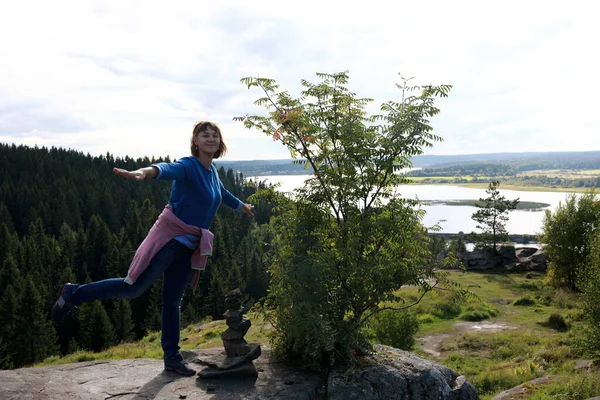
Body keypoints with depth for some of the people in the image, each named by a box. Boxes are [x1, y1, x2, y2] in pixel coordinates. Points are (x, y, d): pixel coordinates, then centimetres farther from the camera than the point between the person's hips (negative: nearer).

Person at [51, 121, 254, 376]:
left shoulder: (212, 171, 11)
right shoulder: (189, 166, -14)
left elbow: (222, 193, 33)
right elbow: (168, 169, -37)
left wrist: (242, 206, 50)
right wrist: (144, 172, -60)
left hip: (190, 245, 7)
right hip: (170, 236, -7)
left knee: (173, 300, 11)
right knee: (133, 287, -10)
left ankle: (172, 358, 18)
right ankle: (73, 294, 8)